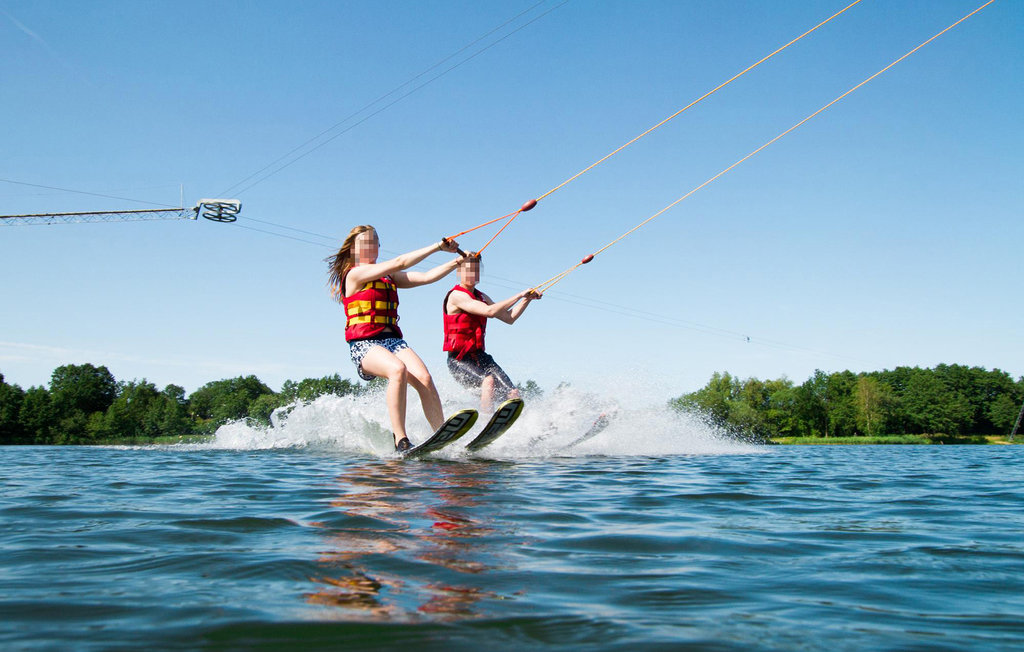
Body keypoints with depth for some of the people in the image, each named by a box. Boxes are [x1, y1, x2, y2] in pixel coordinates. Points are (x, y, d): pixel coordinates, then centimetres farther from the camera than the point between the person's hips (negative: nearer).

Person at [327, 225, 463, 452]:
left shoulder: (389, 277, 23)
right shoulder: (355, 274, 0)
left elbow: (426, 277, 15)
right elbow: (399, 263, -9)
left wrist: (457, 261, 6)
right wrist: (438, 246, -7)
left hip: (393, 339, 6)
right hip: (364, 343, -6)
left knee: (424, 378, -21)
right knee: (398, 370, -35)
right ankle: (400, 440, -34)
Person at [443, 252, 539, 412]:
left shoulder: (481, 297, 16)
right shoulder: (456, 295, -12)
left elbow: (509, 318, 18)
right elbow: (490, 311, -23)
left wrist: (527, 299, 6)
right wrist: (519, 295, -17)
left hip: (480, 356, 8)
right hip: (459, 359, -8)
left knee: (513, 394, -10)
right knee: (488, 381, -35)